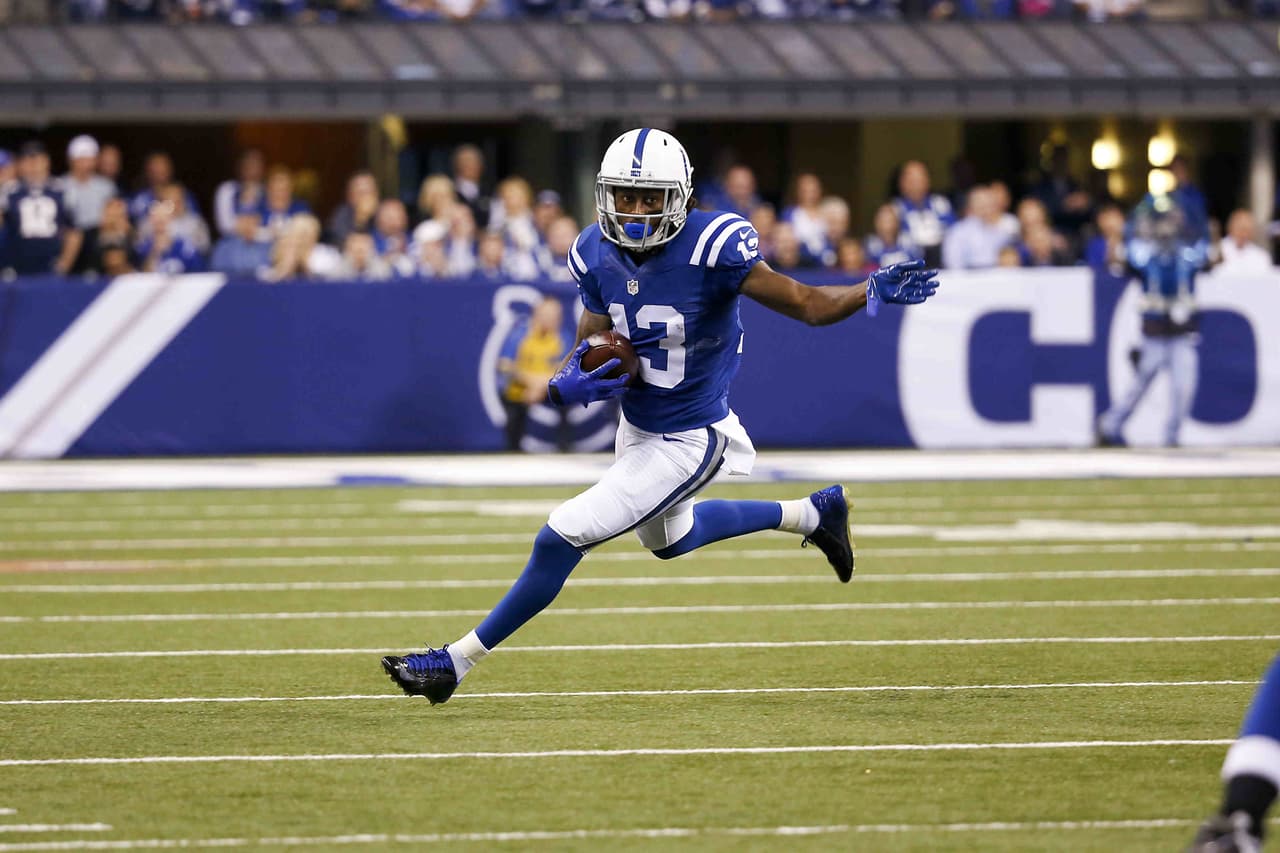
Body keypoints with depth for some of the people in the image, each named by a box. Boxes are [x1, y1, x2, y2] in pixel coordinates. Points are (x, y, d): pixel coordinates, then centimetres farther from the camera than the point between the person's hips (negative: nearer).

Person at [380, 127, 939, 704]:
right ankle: (812, 514, 48)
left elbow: (808, 305, -23)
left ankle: (456, 661, 3)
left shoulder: (710, 248, -28)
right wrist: (566, 386, -27)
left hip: (685, 442, -8)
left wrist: (874, 291, -42)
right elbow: (589, 350, -3)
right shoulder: (597, 255, -10)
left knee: (560, 541, -11)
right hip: (636, 426, 8)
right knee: (669, 539, 33)